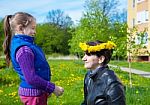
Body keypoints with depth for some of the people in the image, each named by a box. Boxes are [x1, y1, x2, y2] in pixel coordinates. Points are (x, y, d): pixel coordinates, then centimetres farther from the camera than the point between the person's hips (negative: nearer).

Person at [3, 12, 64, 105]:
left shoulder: (22, 44, 8)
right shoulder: (24, 49, -22)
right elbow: (31, 78, -26)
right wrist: (53, 88, -17)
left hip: (38, 92, 9)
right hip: (34, 93, -9)